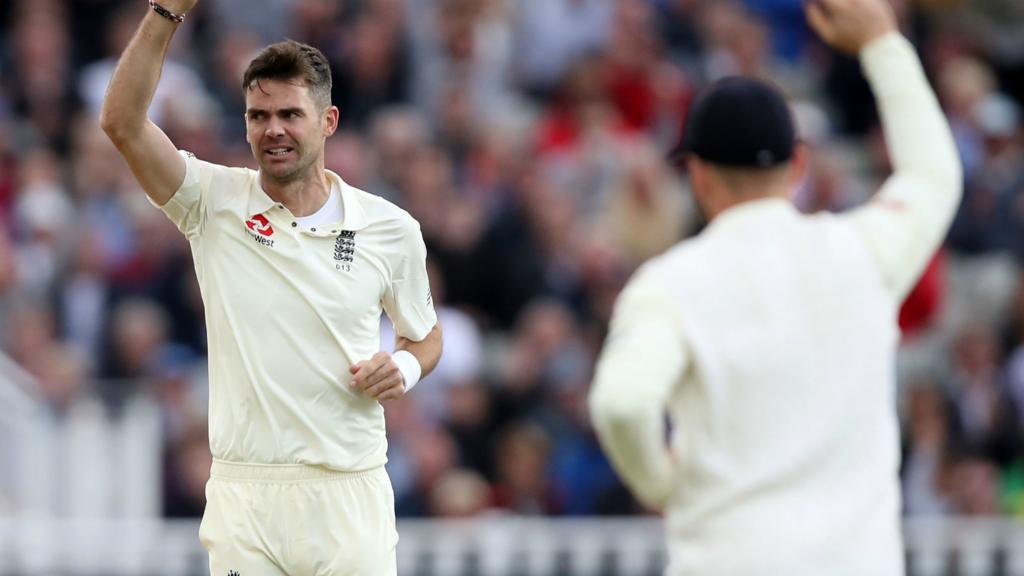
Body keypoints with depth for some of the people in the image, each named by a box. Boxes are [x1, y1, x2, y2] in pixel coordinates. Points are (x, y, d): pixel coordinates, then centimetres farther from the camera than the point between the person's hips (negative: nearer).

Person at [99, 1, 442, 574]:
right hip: (244, 498, 0)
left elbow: (425, 335, 20)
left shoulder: (391, 229, 5)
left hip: (350, 498, 0)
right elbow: (122, 122, -11)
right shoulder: (215, 203, 2)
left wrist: (404, 367, -4)